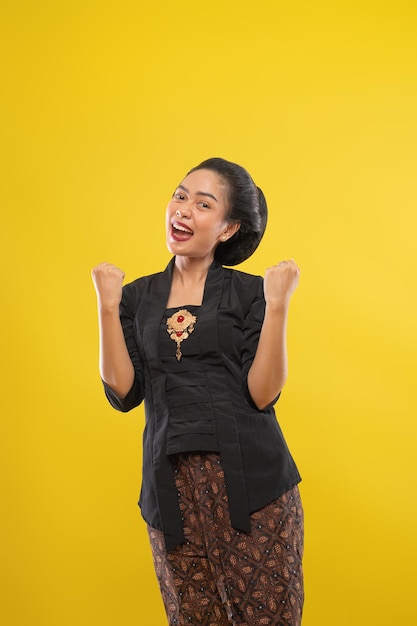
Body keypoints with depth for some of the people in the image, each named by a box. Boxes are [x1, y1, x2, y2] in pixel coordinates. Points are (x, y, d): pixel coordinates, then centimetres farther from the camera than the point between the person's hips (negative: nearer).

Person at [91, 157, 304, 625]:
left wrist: (277, 306, -13)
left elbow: (262, 394, -7)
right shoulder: (138, 296, 9)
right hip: (172, 486, 3)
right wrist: (108, 307, -4)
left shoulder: (249, 292, 1)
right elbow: (123, 393, 0)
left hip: (250, 480, -2)